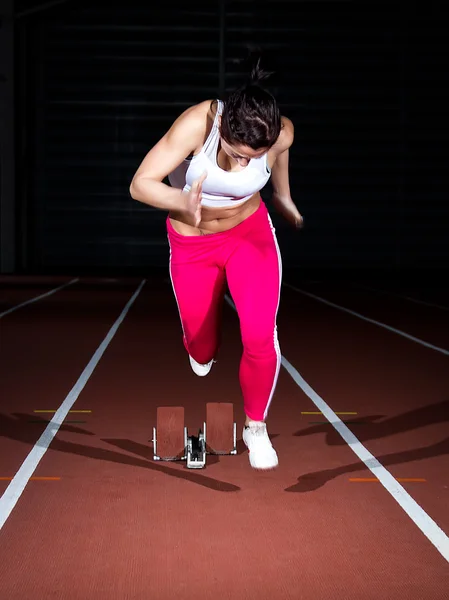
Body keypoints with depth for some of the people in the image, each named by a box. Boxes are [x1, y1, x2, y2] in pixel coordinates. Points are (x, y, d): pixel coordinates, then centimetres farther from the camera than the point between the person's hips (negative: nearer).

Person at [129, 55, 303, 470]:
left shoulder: (281, 134, -25)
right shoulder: (197, 124, -33)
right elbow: (140, 184, -32)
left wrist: (284, 197, 17)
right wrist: (182, 200, -51)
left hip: (250, 232, 0)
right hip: (192, 243, 0)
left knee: (260, 337, -16)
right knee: (199, 341, 16)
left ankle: (256, 426, 11)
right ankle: (204, 356, 59)